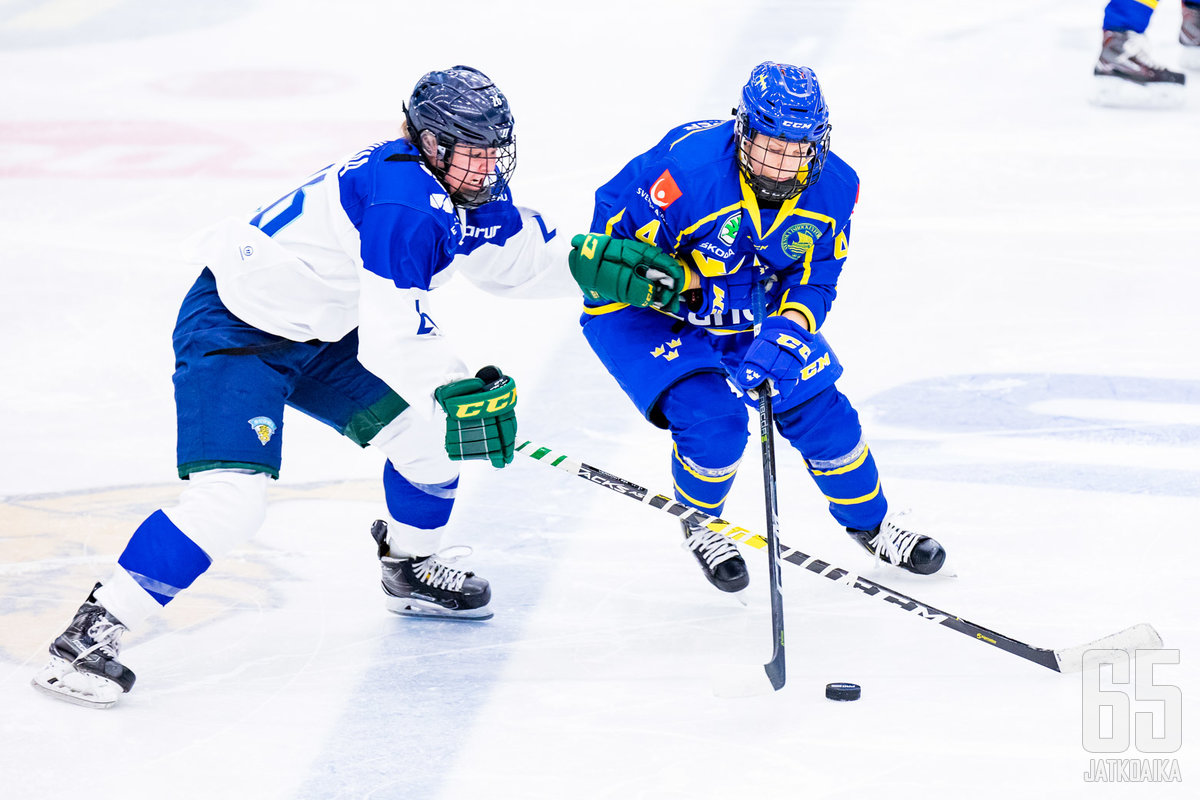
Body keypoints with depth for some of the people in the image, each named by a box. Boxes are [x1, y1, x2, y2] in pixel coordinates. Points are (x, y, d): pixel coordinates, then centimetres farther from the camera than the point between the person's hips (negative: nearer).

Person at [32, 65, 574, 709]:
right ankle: (94, 631, -18)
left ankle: (410, 570, 33)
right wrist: (458, 390, -42)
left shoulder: (469, 191, -1)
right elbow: (392, 335, -35)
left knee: (433, 426, 8)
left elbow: (522, 257, 11)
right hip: (234, 332, -10)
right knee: (232, 498, -24)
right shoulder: (403, 199, -30)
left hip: (320, 333, 10)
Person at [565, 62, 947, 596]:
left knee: (820, 412, 1)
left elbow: (814, 281, -8)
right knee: (713, 419, -23)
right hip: (646, 315, -5)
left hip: (754, 312, 5)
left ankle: (871, 523, 29)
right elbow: (606, 252, -24)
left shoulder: (833, 189, -17)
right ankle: (699, 524, 10)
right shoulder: (685, 167, -34)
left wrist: (786, 332, -26)